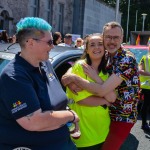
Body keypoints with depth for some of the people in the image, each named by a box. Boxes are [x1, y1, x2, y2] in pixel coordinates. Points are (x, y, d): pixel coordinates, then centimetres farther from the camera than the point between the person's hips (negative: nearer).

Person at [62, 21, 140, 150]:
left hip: (123, 117, -7)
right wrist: (71, 81, -17)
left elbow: (102, 91, -30)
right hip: (107, 113, 7)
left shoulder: (127, 59, -24)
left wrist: (74, 78, -23)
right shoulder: (106, 57, 2)